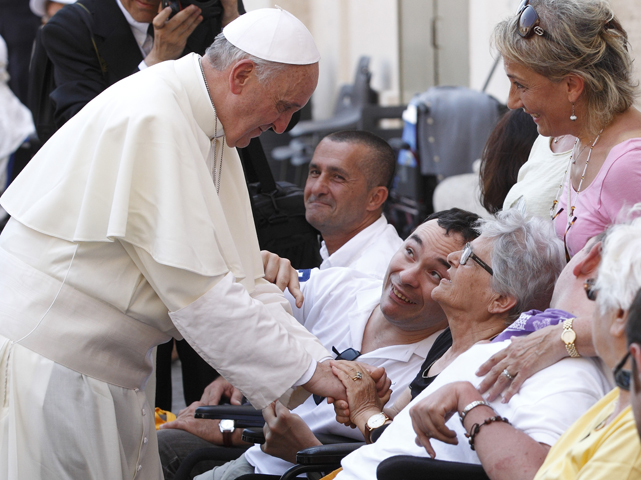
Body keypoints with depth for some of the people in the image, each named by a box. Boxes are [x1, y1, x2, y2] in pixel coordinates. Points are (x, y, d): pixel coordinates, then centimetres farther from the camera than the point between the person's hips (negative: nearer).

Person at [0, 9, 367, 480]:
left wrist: (325, 365, -2)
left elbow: (236, 277, 9)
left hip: (104, 367, 10)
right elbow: (197, 291, -23)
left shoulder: (207, 128, 9)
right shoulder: (153, 121, -21)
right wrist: (309, 371, -18)